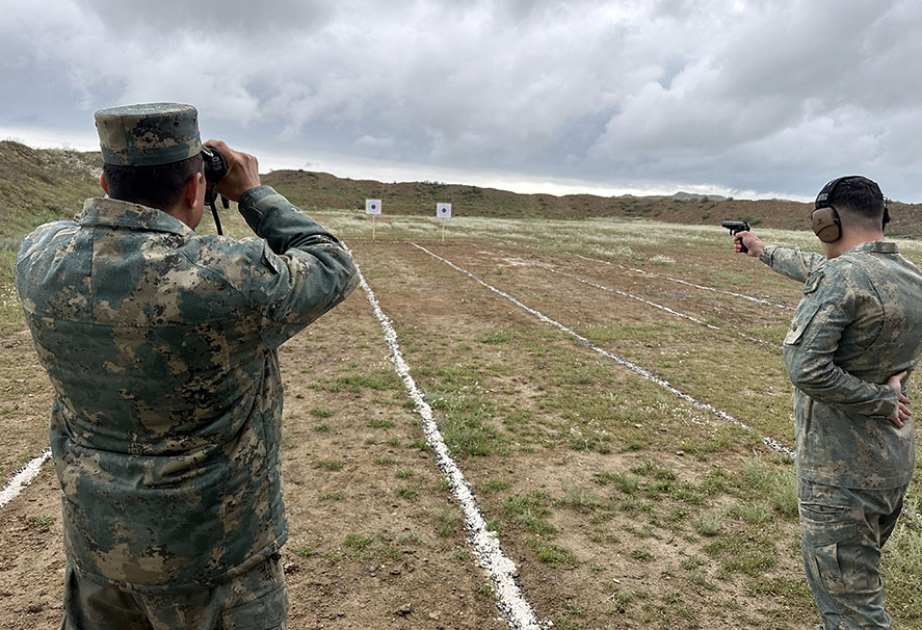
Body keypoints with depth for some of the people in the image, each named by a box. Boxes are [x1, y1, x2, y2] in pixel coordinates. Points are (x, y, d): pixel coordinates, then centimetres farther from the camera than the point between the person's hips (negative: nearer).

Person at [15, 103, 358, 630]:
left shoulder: (41, 258, -12)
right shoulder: (229, 280, -29)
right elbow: (333, 270, -11)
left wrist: (134, 183, 5)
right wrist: (254, 193, -3)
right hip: (213, 551, -4)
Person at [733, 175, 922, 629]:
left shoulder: (841, 275, -21)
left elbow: (806, 369, -29)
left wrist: (880, 400, -15)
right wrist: (763, 250, 33)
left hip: (842, 471, -9)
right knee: (856, 579, 25)